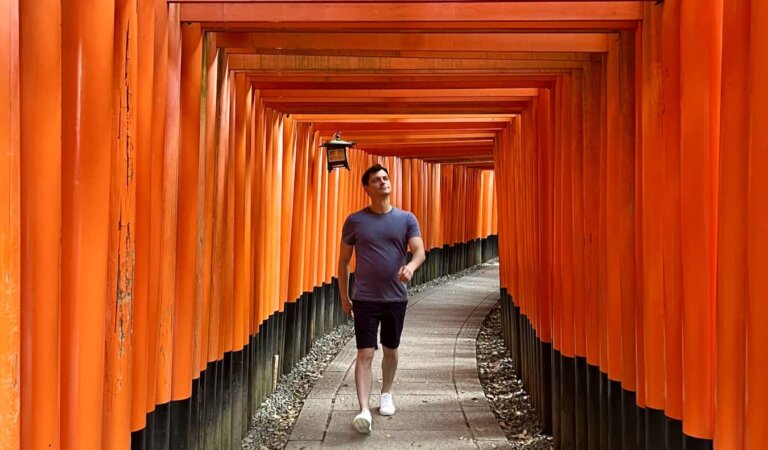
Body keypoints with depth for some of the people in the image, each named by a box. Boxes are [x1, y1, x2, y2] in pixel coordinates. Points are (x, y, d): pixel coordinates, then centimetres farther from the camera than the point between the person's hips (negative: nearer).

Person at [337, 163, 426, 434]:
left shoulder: (406, 219, 1)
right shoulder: (355, 221, -1)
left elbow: (420, 251, -10)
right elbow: (343, 261, 5)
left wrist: (411, 266, -34)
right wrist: (344, 296, 4)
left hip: (396, 298, 2)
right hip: (364, 299, -2)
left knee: (390, 350, 16)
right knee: (365, 353, -8)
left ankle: (386, 395, 37)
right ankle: (364, 410, -12)